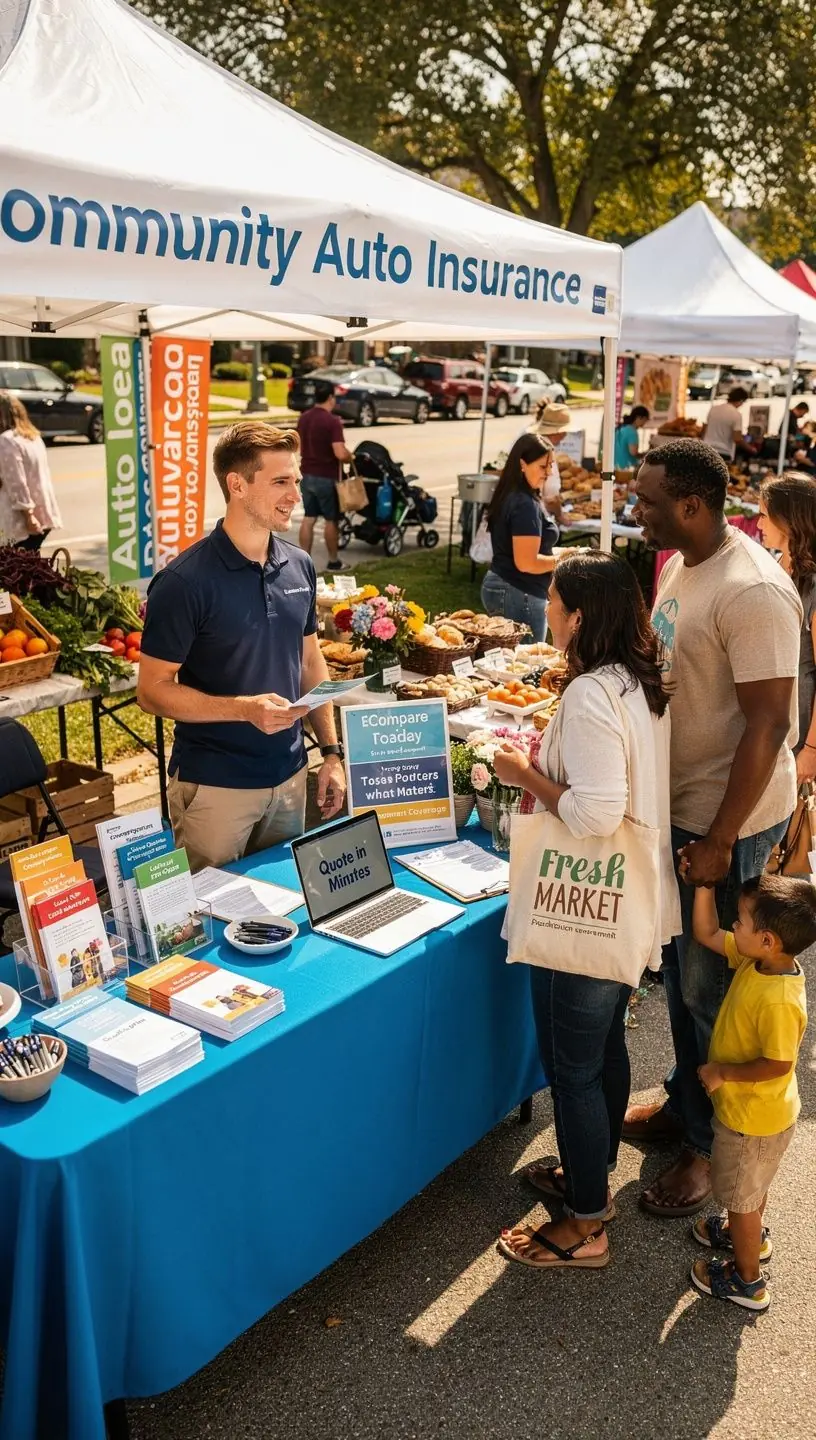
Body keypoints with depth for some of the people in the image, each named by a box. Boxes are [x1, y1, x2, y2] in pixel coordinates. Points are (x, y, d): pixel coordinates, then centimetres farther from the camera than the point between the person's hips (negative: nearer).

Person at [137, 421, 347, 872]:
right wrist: (245, 708, -24)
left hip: (290, 777, 6)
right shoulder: (185, 581, -16)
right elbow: (152, 690, -14)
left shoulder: (299, 566, 2)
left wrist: (331, 751, 7)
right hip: (214, 785, -5)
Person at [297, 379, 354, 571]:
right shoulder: (332, 421, -19)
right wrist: (350, 455, -4)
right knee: (331, 520, 6)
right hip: (326, 477, -7)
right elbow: (340, 454, -26)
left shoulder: (304, 418, 6)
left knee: (308, 518, 11)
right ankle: (333, 561, 15)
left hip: (307, 475, 7)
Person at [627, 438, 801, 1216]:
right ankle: (685, 1102, 41)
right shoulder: (681, 564, 4)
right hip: (678, 802, 9)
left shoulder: (752, 592, -24)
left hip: (727, 817, -8)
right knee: (680, 966, 21)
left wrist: (718, 841, -22)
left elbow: (767, 724, -24)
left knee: (710, 986, 6)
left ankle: (713, 1144, 26)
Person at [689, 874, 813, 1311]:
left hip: (753, 1117, -8)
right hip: (750, 1109, 8)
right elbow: (706, 934, -5)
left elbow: (777, 1065, -32)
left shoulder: (778, 1002, -38)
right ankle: (751, 1235, 58)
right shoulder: (754, 960, -13)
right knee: (749, 1185, 33)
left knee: (740, 1194, 15)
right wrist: (704, 883, -15)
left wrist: (722, 1072, -22)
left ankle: (747, 1281, 36)